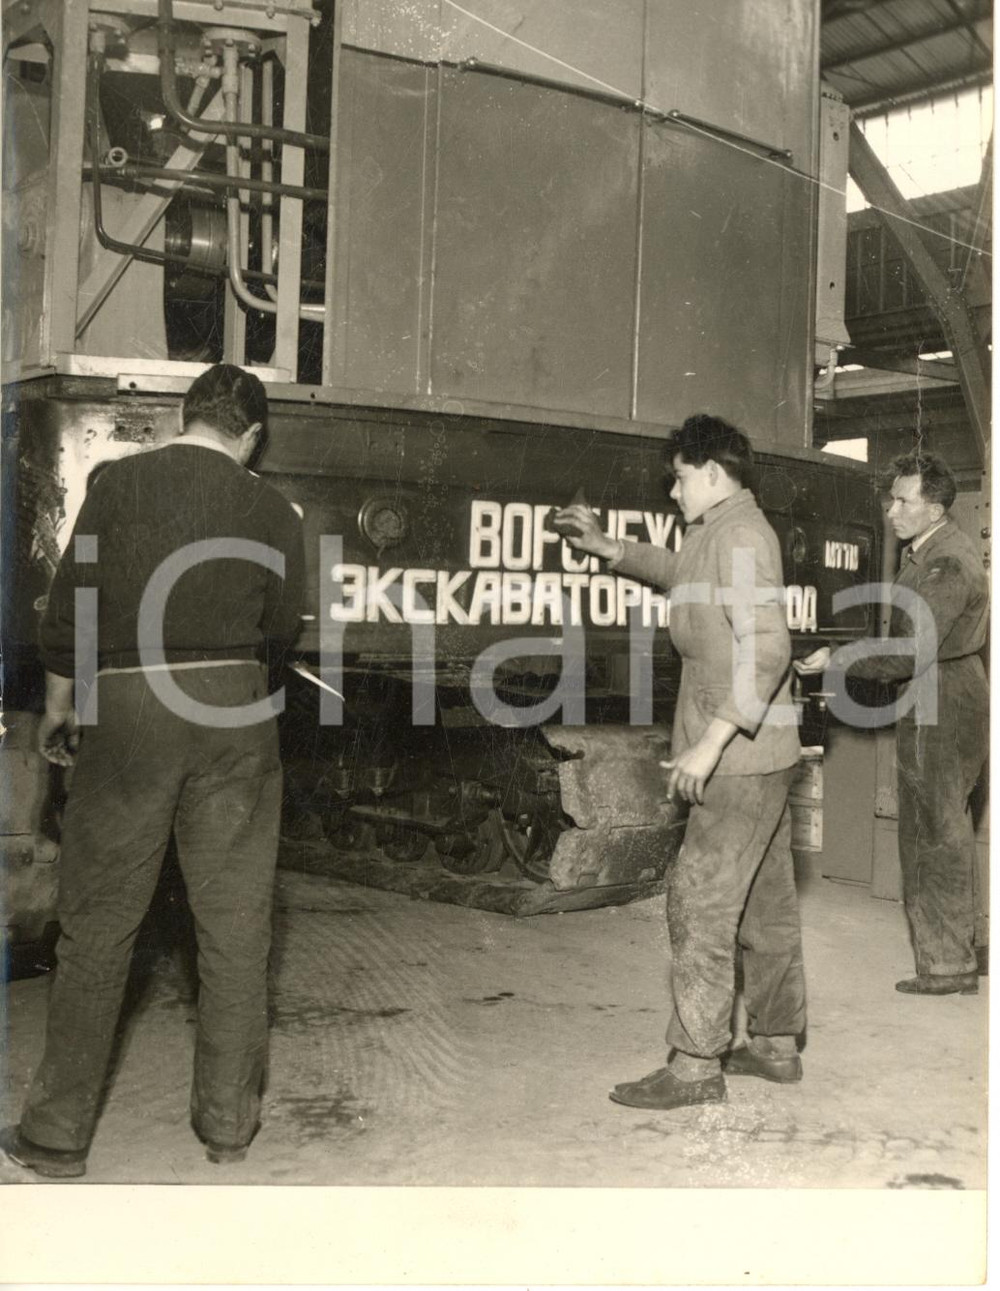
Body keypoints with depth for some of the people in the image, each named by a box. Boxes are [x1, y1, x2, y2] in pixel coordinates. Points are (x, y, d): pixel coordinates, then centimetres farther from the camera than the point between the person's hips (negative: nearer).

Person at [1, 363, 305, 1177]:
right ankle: (229, 1122, 18)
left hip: (131, 705, -1)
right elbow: (283, 626, 9)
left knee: (98, 924, 7)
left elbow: (69, 602, 1)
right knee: (235, 920, 9)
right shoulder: (272, 510, 3)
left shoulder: (121, 482, 0)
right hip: (236, 708, 1)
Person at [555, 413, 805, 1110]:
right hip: (758, 754, 10)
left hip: (739, 757, -10)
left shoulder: (740, 534, -16)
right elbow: (679, 570, 39)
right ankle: (777, 1045, 25)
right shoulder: (720, 533, 16)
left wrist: (711, 741, -28)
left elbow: (768, 646, -26)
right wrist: (606, 546, 37)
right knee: (765, 901, 14)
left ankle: (695, 1064, -2)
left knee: (701, 900, -8)